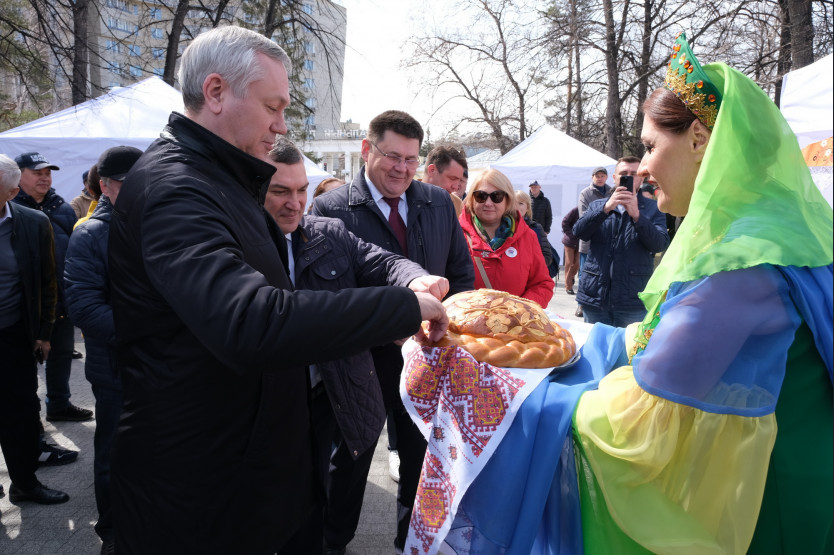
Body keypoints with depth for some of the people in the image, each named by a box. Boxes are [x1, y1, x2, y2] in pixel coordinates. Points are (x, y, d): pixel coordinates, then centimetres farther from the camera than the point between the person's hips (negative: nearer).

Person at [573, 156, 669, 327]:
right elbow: (579, 232, -5)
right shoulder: (597, 205, 14)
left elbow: (660, 244, -8)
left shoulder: (652, 209, 7)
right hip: (595, 296, 2)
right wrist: (607, 208, -17)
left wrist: (636, 215, -19)